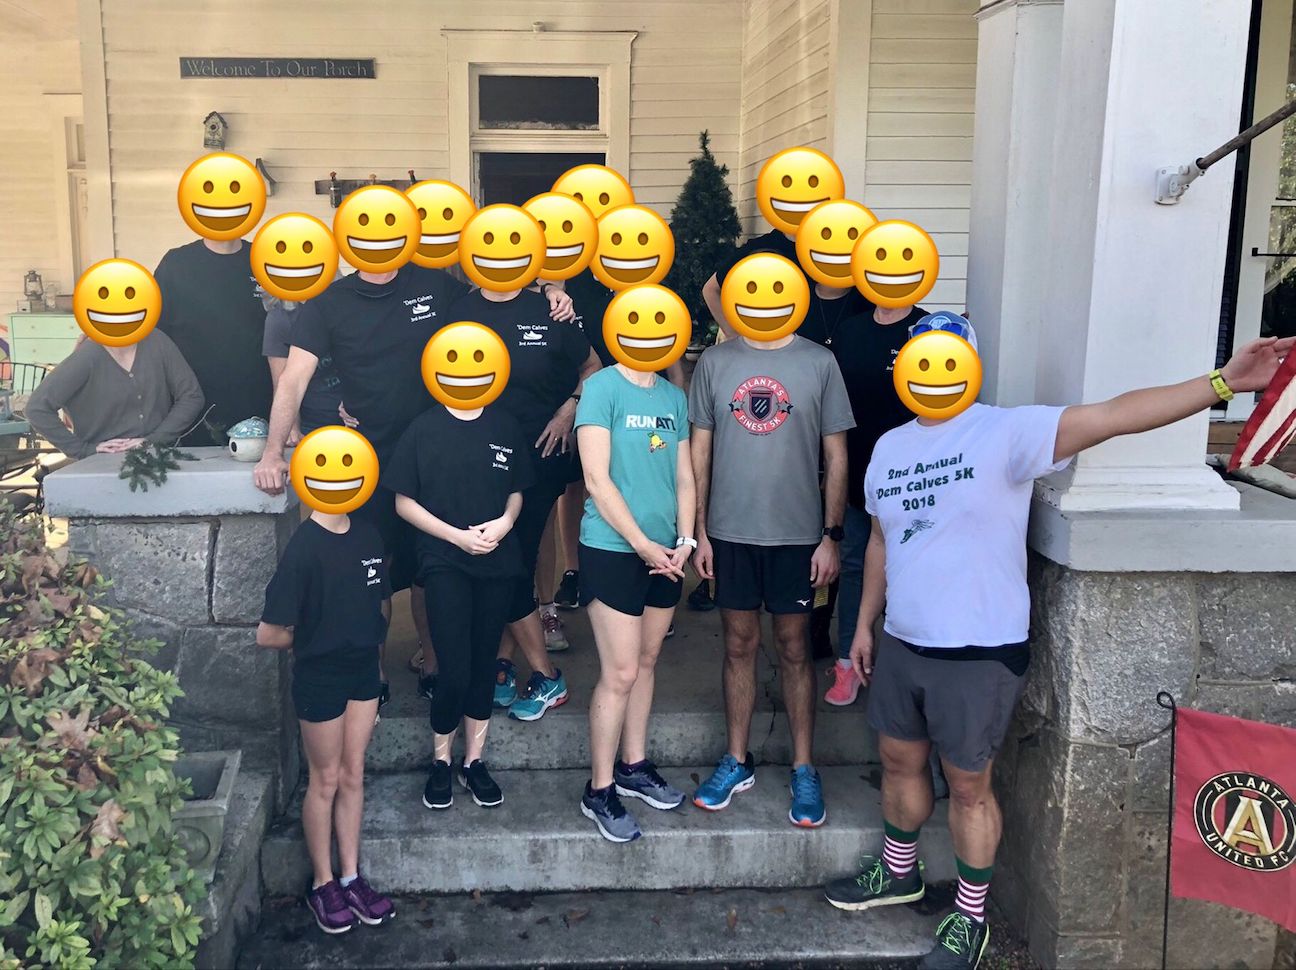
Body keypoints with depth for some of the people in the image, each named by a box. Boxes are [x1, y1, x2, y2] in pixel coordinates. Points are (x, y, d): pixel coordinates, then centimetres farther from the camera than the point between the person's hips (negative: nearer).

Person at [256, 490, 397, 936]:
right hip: (320, 677, -5)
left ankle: (351, 878, 29)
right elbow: (269, 634, -19)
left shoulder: (368, 536, -3)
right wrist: (315, 639, -3)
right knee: (326, 779, 10)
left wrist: (366, 637, 2)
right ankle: (323, 884, 27)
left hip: (364, 669, 6)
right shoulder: (304, 547, -22)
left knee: (353, 774, 16)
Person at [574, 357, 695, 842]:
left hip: (664, 553, 7)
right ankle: (599, 790, 9)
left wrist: (685, 540, -1)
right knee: (620, 672, -4)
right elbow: (597, 479, -14)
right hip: (613, 549, -6)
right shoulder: (602, 388, -10)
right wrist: (642, 543, -14)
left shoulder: (674, 396, 10)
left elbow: (684, 477, 12)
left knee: (646, 661, 15)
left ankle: (633, 766, 31)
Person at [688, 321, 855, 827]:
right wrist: (700, 531, 2)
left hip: (797, 535, -1)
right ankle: (737, 762, 25)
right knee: (739, 644, 11)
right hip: (731, 532, 2)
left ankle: (804, 770, 20)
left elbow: (836, 456, 0)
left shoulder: (819, 362, -2)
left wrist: (831, 535, -4)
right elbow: (700, 451, 6)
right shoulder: (715, 362, 3)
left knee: (794, 649, 7)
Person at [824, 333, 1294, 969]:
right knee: (899, 761, 21)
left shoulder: (1007, 432, -14)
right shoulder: (889, 446, 7)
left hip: (980, 653, -6)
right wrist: (864, 624, 17)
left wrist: (1222, 382, -31)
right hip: (900, 644, 6)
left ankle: (970, 917, 28)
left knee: (968, 785, 8)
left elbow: (1112, 416, -23)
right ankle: (897, 871, 45)